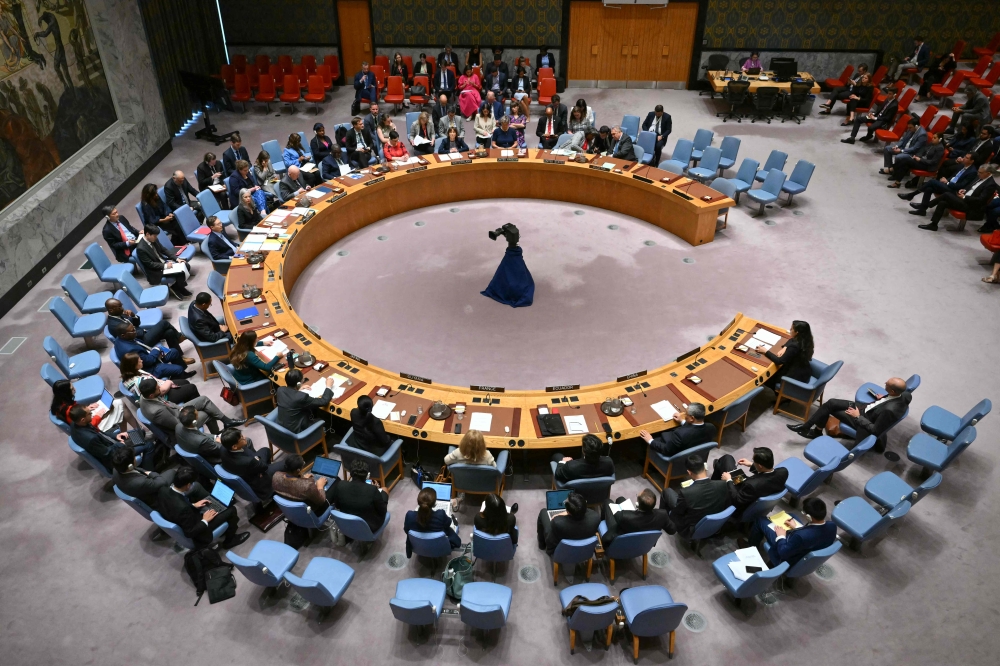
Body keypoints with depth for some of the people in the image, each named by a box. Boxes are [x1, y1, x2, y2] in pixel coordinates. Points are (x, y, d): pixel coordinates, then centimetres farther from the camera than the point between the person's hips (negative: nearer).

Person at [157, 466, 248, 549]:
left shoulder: (163, 490, -19)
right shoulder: (183, 508, -42)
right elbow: (190, 533, -29)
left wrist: (193, 505, 2)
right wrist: (205, 520, -16)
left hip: (181, 524, 7)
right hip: (196, 533, -7)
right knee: (231, 510, 3)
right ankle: (230, 540, 29)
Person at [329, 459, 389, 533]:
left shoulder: (340, 486, -23)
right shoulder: (372, 490, -31)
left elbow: (337, 505, -2)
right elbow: (383, 511, -15)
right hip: (370, 527, -3)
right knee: (384, 491, 21)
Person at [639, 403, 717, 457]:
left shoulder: (681, 433, -41)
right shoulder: (711, 428, -22)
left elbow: (667, 450, -25)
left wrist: (650, 441, -13)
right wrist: (683, 421, 11)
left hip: (676, 458, -6)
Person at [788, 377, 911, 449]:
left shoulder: (890, 410, -37)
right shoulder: (904, 394, -16)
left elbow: (875, 430, -25)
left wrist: (858, 416, -16)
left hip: (863, 420, -8)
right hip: (865, 408, 8)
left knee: (831, 407, -3)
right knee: (831, 403, 1)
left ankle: (815, 431, 21)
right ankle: (806, 427, 14)